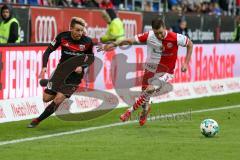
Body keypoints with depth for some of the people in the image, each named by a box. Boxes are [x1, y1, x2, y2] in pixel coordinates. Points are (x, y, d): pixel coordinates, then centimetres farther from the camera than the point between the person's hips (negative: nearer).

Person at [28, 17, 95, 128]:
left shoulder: (87, 42, -13)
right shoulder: (62, 37, -13)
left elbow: (91, 58, 5)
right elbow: (48, 51, -3)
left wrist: (82, 67, -14)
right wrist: (44, 67, -17)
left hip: (75, 74, -2)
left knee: (58, 99, -16)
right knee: (46, 98, 4)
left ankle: (38, 120, -1)